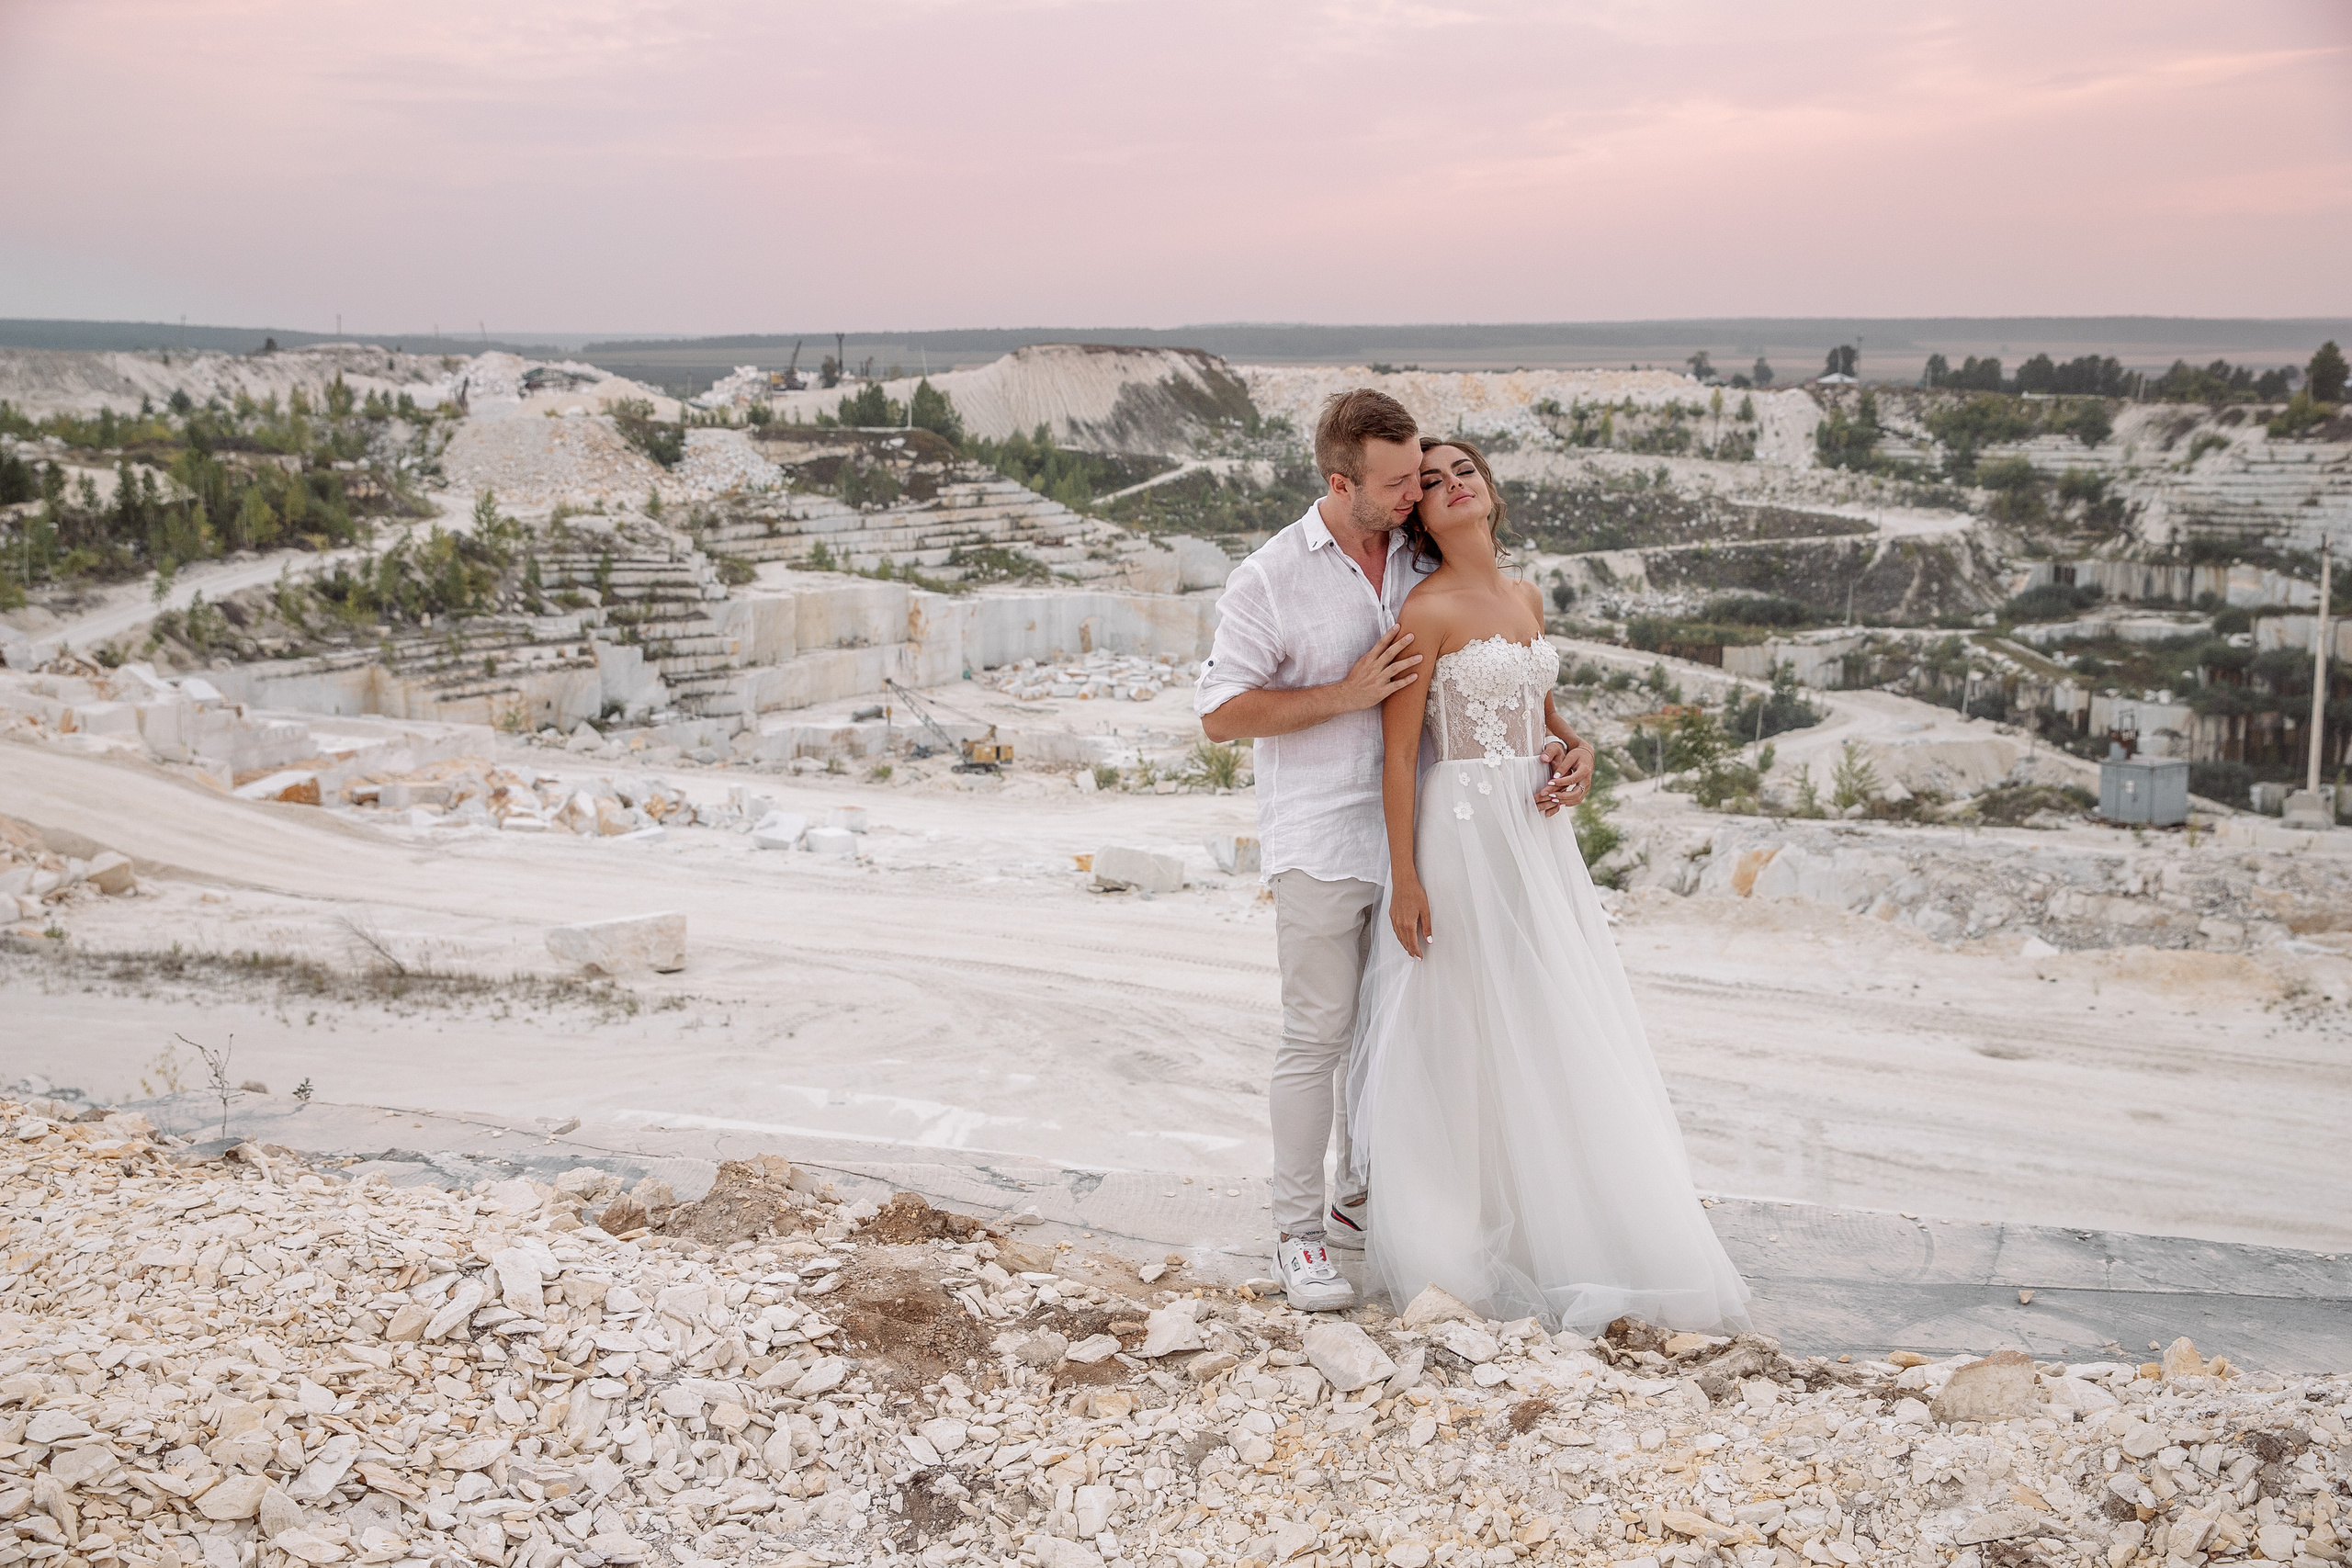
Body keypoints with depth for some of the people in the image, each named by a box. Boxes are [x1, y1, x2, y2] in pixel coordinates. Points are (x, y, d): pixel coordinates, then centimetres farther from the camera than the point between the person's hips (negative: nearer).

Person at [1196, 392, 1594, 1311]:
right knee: (1319, 1032, -1)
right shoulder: (1270, 579, -8)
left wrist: (1567, 743, -5)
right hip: (1320, 843, -5)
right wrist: (1348, 694, -17)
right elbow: (1221, 714, -10)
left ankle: (1363, 1202, 31)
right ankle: (1298, 1232, 12)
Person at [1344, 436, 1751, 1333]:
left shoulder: (1526, 599, 11)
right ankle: (1469, 1248, 13)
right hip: (1466, 828, -7)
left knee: (1556, 1026, 12)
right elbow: (1397, 754, -13)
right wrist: (1404, 879, -16)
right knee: (1476, 1031, 0)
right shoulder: (1428, 611, -11)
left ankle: (1566, 1233, 25)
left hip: (1538, 828, 7)